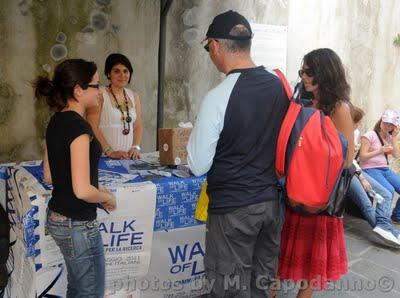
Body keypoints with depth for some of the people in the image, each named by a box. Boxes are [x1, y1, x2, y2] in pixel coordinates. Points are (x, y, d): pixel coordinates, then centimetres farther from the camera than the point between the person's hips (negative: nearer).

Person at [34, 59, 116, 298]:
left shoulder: (56, 121, 5)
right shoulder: (79, 126, -22)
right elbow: (82, 191, -27)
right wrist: (107, 197, -7)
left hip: (57, 218, 9)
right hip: (78, 224, -9)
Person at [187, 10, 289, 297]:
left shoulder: (218, 97, -19)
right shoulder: (280, 85, 0)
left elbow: (199, 166, -13)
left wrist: (197, 135, 5)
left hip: (233, 208, -6)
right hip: (273, 201, 6)